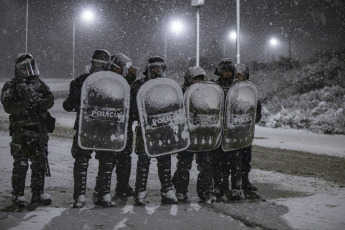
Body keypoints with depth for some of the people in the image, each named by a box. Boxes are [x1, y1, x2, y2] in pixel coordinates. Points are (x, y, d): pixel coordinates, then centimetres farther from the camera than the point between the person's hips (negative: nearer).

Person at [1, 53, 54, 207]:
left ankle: (38, 194, 20)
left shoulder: (40, 84, 10)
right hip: (21, 130, -5)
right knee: (20, 165, -4)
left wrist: (38, 102, -22)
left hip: (40, 130, 5)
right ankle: (18, 195, 6)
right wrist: (25, 103, -28)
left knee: (40, 164, 10)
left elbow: (50, 100, -2)